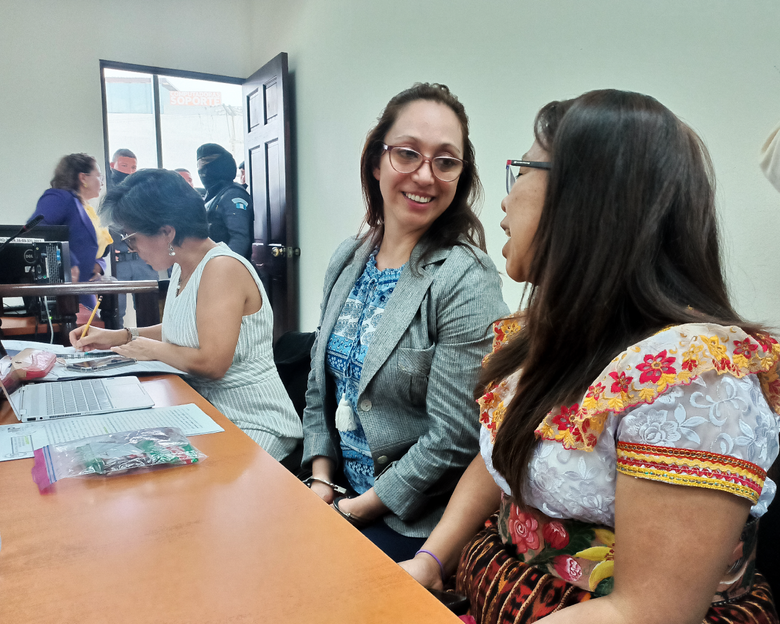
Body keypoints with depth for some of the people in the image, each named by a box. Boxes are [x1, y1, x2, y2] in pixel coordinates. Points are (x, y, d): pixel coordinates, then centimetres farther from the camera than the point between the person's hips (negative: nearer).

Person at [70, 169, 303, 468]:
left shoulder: (222, 268, -20)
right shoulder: (183, 269, 10)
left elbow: (211, 363, -25)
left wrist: (152, 349, -8)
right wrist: (118, 336, 15)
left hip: (253, 424, -9)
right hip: (206, 410, 9)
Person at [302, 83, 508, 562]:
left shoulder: (468, 281, -19)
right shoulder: (349, 259, 2)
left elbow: (453, 439, -20)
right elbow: (321, 385, 10)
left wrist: (355, 510, -12)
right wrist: (321, 479, 0)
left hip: (417, 525, -5)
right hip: (337, 493, 6)